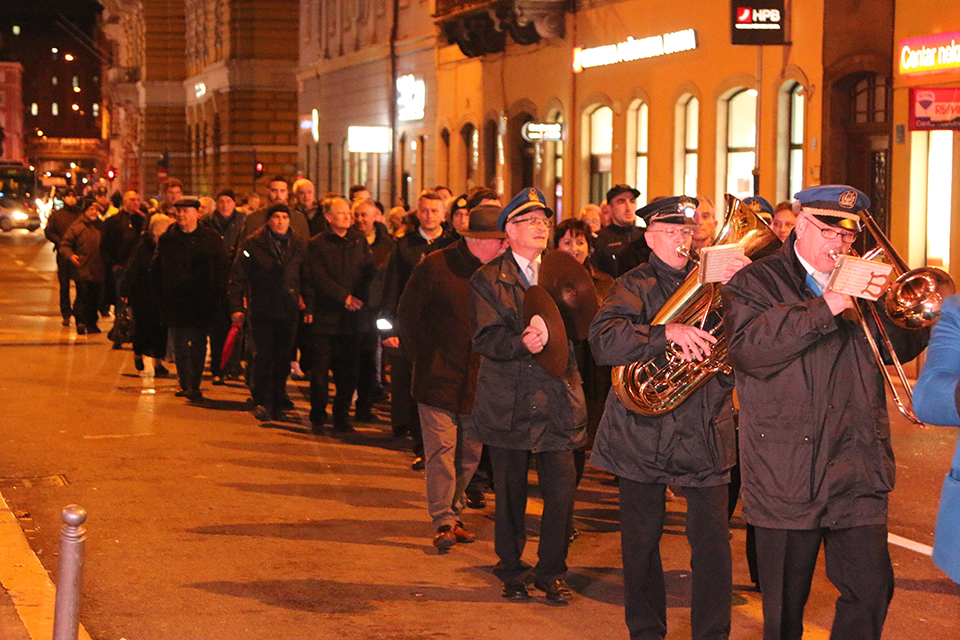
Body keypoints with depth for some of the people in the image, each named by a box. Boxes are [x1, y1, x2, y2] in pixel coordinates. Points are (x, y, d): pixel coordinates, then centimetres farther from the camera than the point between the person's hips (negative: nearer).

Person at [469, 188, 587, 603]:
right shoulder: (488, 279, 3)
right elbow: (485, 339, -8)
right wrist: (521, 343, -26)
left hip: (555, 399, 2)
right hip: (508, 401, -2)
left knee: (561, 489, -4)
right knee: (510, 492, 6)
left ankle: (552, 572, 10)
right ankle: (511, 572, 21)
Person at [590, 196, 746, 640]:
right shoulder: (635, 286, 1)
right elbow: (603, 341, -18)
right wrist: (667, 333, -30)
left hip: (703, 433, 2)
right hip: (643, 433, -2)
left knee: (712, 540, -3)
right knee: (641, 540, 7)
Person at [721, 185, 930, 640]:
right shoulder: (756, 282, 1)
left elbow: (904, 347, 11)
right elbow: (747, 349, -17)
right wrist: (824, 308, -21)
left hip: (857, 472, 3)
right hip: (786, 475, -3)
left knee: (872, 589, 0)